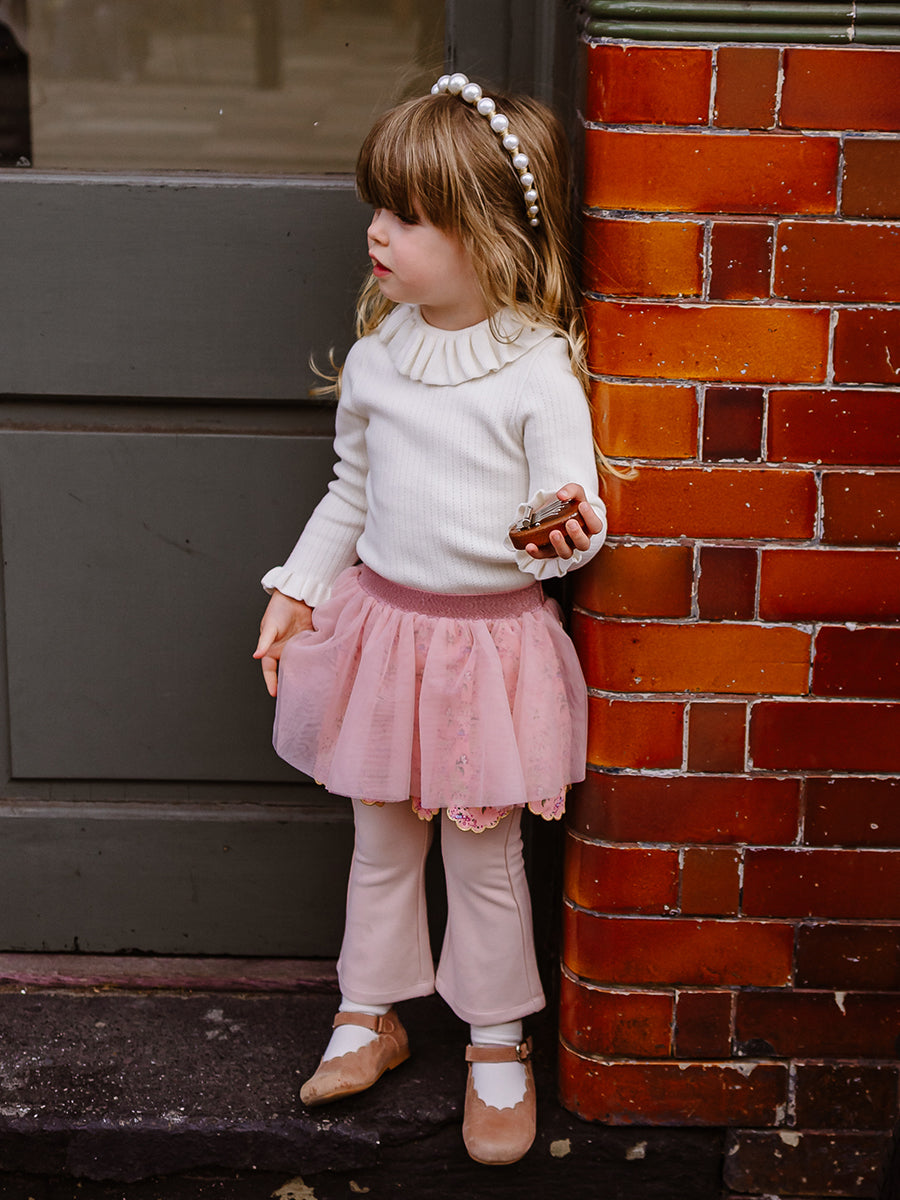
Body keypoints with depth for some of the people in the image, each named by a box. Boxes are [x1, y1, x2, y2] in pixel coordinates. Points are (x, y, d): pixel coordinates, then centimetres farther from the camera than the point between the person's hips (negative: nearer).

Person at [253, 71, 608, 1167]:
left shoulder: (539, 373, -14)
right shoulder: (376, 358, 1)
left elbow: (568, 521, -11)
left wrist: (568, 533, -33)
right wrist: (296, 589, 7)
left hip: (491, 638, -4)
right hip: (381, 623, 4)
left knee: (484, 853, 9)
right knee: (381, 837, 18)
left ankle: (498, 1045, 28)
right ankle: (371, 1015, 36)